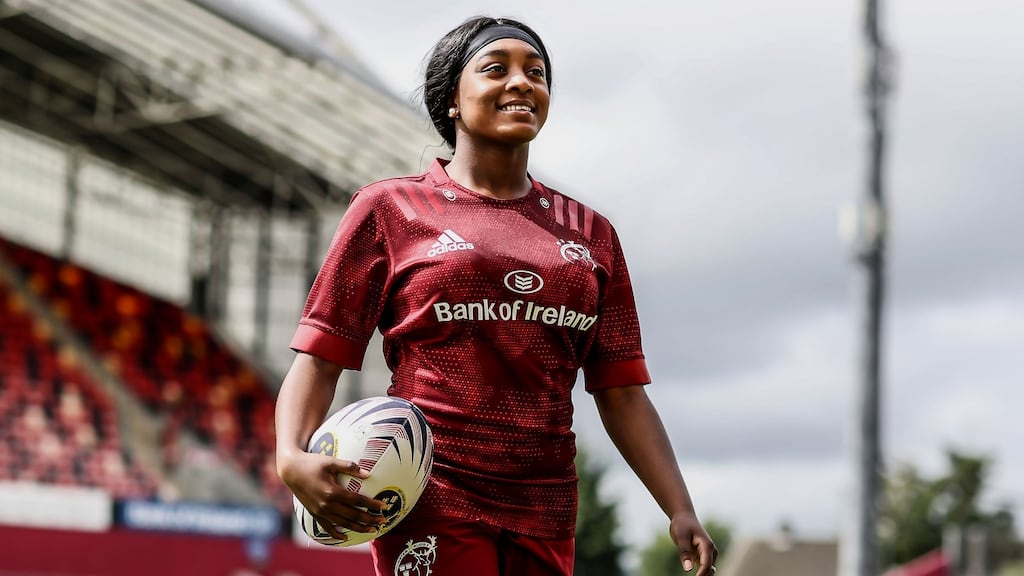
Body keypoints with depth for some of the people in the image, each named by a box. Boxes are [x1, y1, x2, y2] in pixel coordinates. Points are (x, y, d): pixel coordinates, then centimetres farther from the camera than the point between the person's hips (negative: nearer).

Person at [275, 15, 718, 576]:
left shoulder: (590, 233, 16)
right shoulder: (389, 208, 7)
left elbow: (622, 394, 14)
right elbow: (319, 358, 2)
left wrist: (680, 510, 3)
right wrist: (291, 456, -17)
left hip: (545, 519, 4)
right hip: (431, 506, -4)